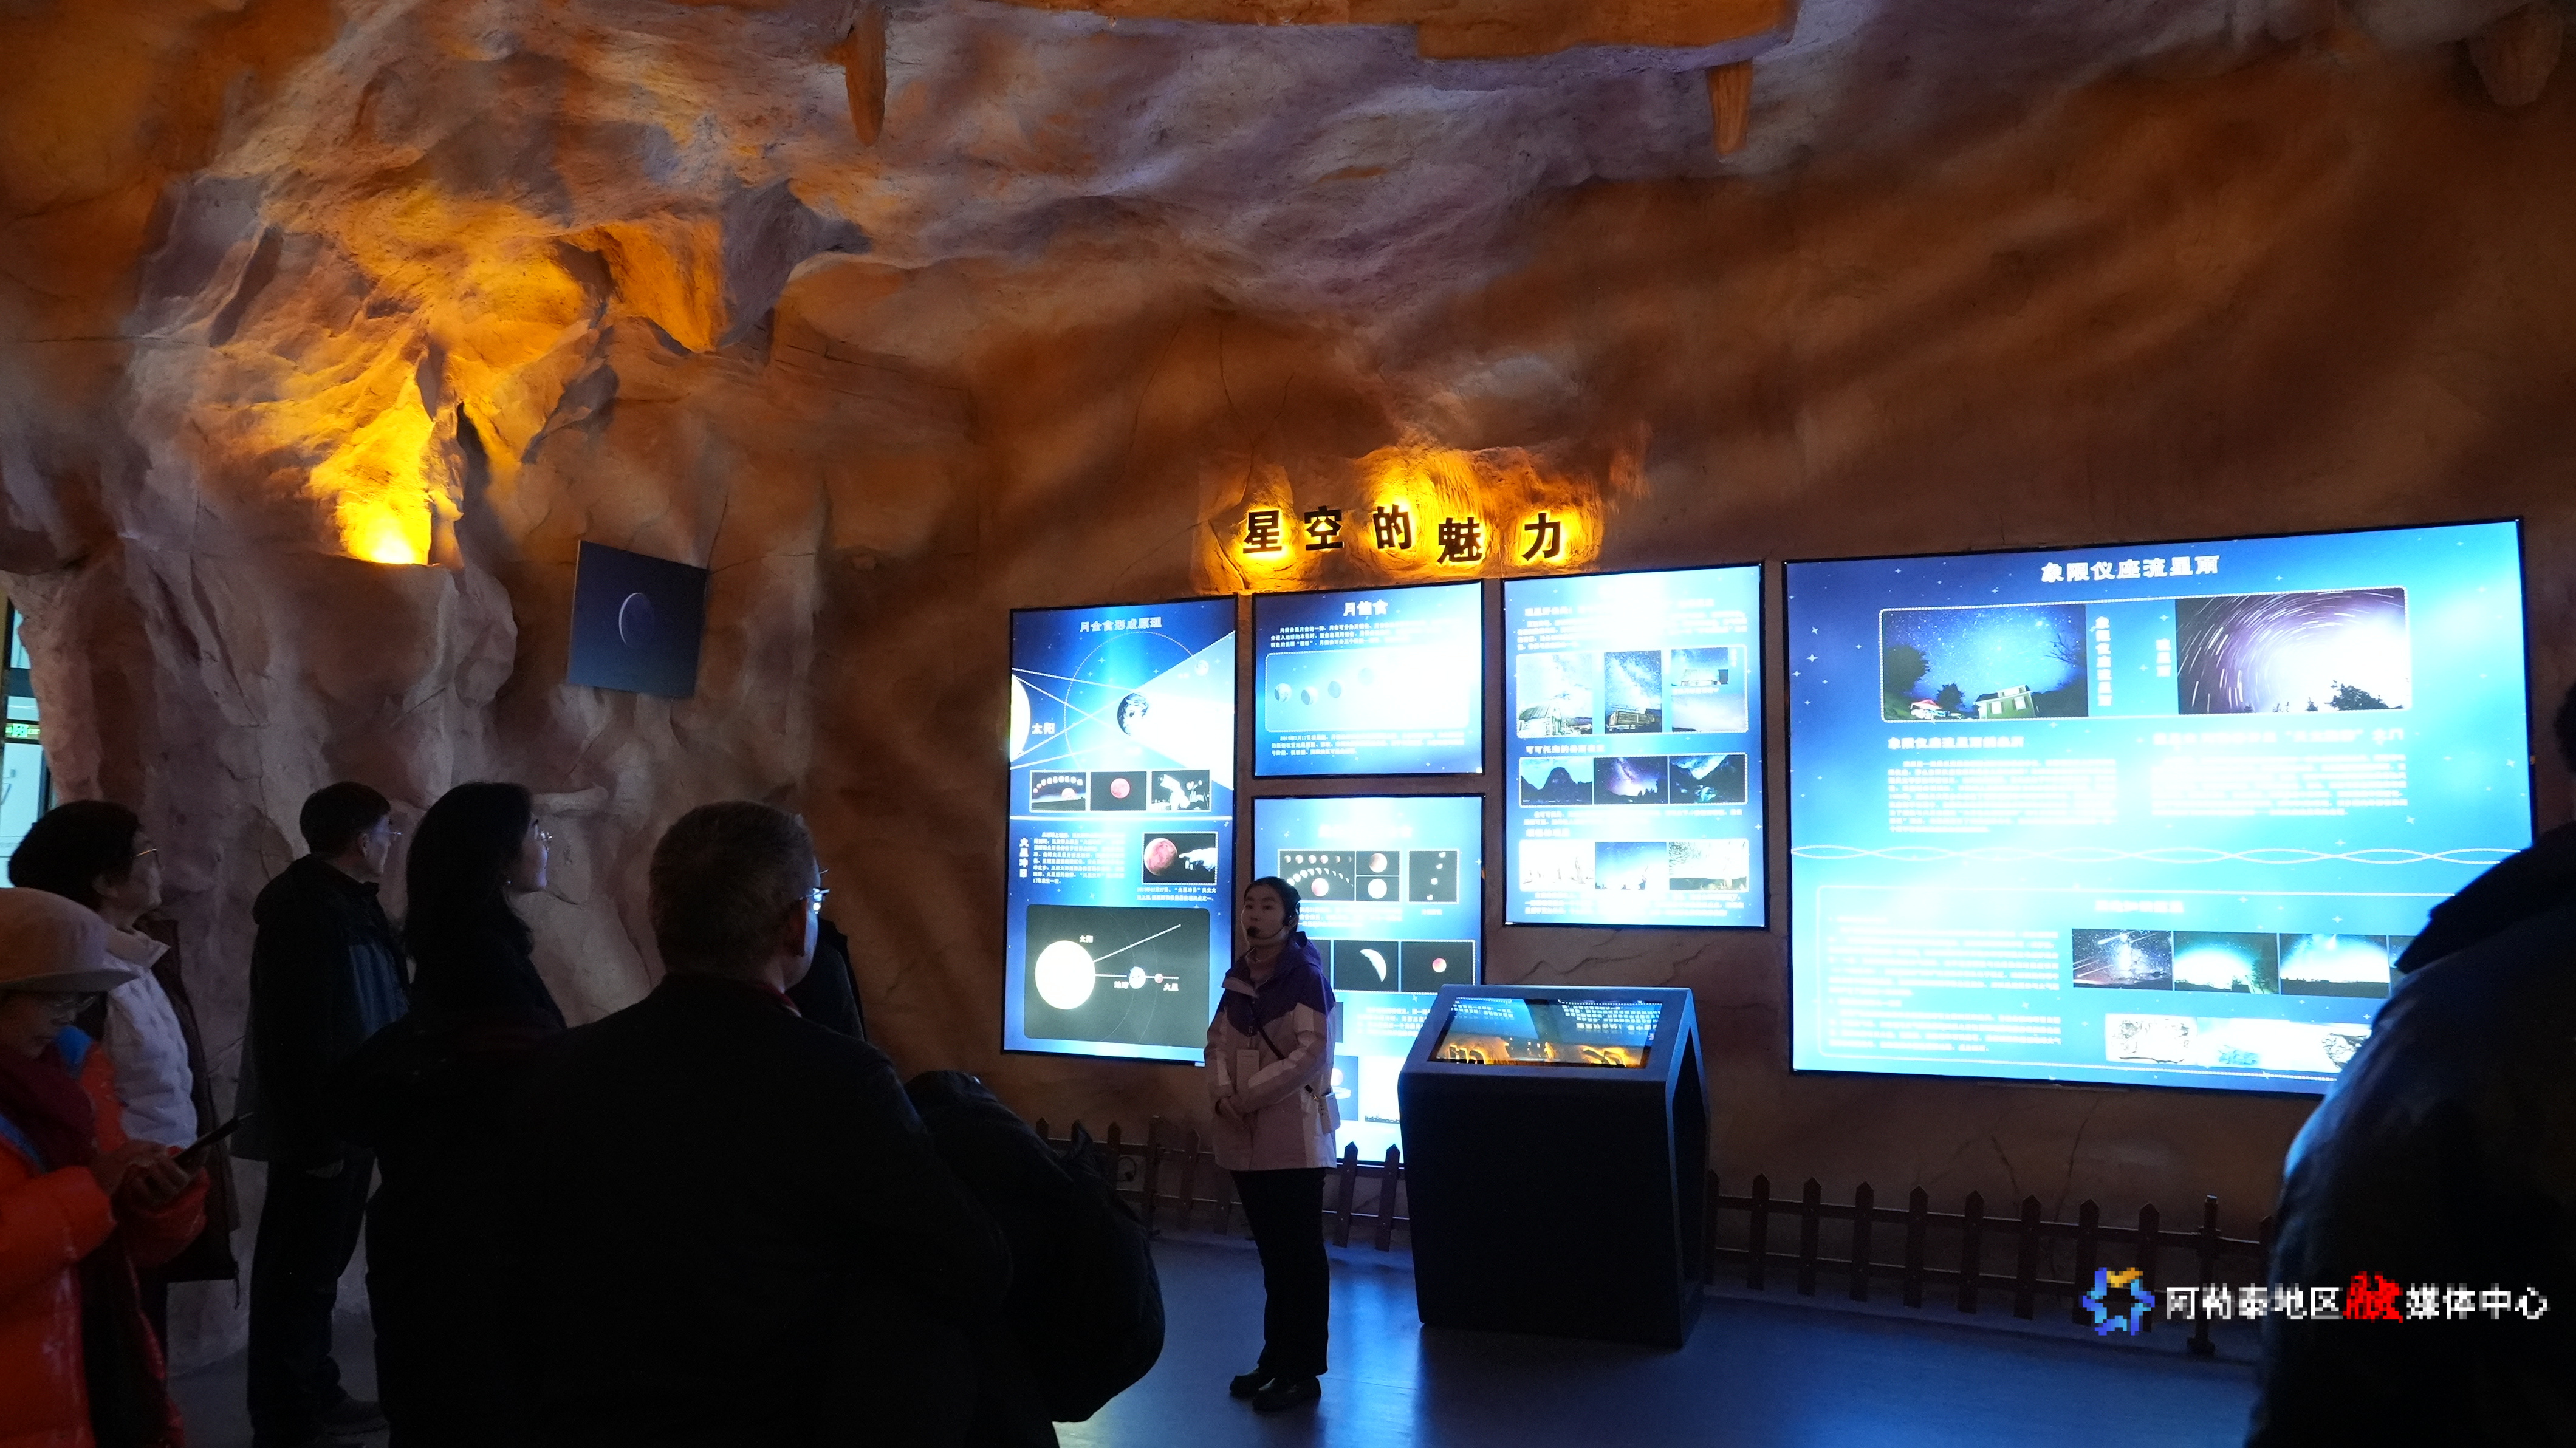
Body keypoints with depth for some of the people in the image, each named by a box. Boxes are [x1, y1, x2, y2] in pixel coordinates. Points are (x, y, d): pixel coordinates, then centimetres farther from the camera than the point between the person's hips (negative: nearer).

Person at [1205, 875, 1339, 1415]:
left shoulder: (1306, 975, -11)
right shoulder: (1240, 975, 10)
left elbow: (1311, 1053, -17)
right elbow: (1218, 1038, 12)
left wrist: (1250, 1095, -15)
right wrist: (1223, 1093, -6)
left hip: (1293, 1134, -7)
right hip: (1246, 1135, 7)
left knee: (1301, 1255, 1)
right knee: (1271, 1252, 16)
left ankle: (1303, 1373, 9)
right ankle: (1276, 1358, 26)